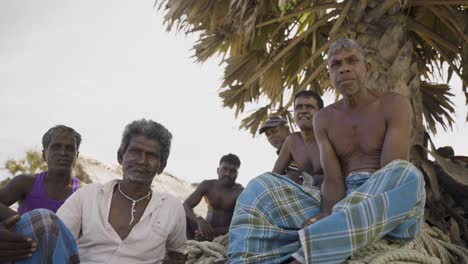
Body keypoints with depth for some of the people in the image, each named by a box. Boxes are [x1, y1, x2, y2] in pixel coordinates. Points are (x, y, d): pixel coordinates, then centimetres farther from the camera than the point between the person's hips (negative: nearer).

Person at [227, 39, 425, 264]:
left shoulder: (394, 105, 1)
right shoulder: (324, 119, 12)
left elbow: (393, 174, -12)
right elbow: (333, 179, 0)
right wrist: (328, 215, -24)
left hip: (389, 211, -2)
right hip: (341, 209, 3)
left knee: (408, 175, -37)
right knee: (261, 188, -16)